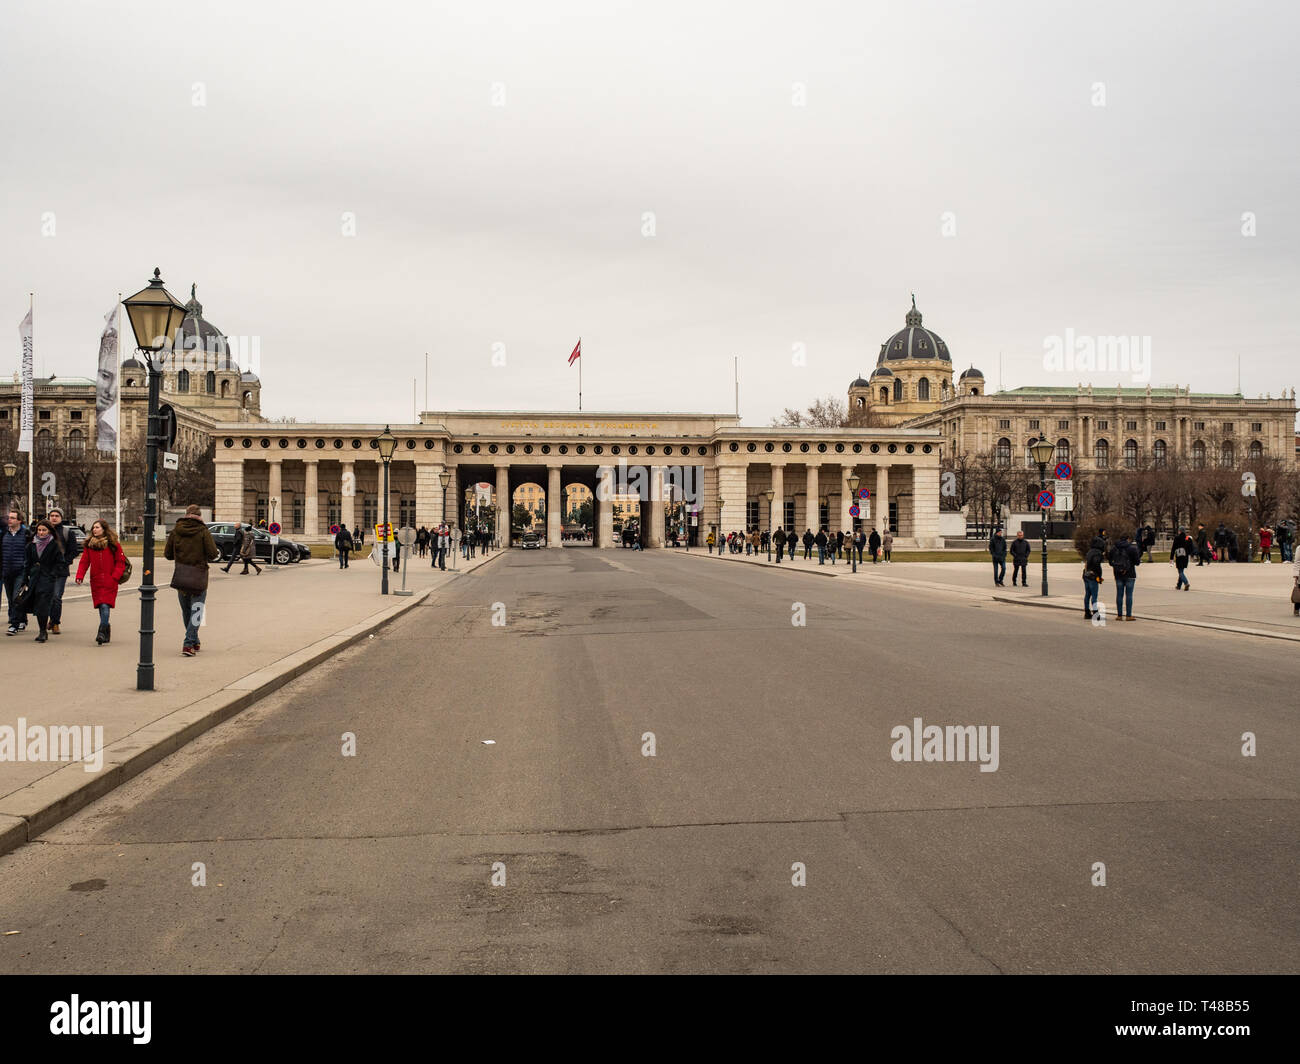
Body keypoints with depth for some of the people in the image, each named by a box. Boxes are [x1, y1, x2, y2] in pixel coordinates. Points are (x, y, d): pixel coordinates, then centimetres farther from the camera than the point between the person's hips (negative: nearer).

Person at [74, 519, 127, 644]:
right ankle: (107, 629, 21)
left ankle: (102, 632, -18)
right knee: (102, 607, 7)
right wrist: (80, 576, -5)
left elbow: (121, 562, 1)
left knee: (105, 606, -14)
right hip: (96, 581, 4)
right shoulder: (89, 544, 9)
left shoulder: (113, 544, -1)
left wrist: (115, 577, -9)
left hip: (110, 582, -4)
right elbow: (84, 562, 7)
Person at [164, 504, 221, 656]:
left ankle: (194, 643, 26)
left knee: (186, 612, 17)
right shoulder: (203, 531, -8)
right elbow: (213, 554, -13)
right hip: (199, 578, -3)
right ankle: (189, 643, -10)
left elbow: (168, 555, 5)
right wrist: (218, 553, 9)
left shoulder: (175, 531, 2)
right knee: (196, 611, 2)